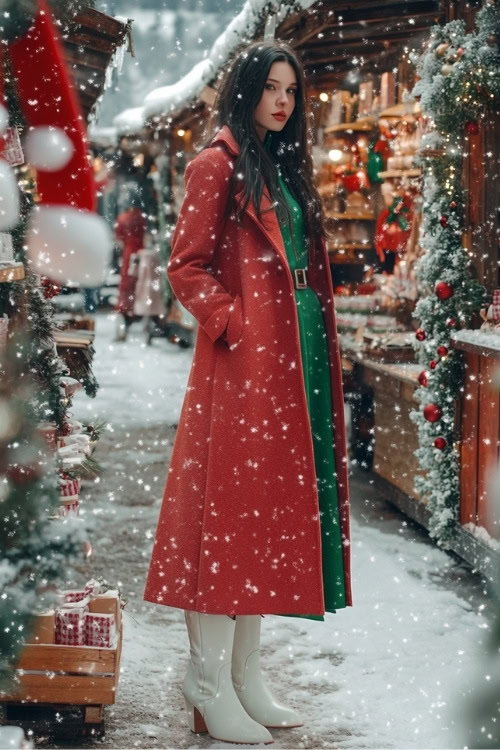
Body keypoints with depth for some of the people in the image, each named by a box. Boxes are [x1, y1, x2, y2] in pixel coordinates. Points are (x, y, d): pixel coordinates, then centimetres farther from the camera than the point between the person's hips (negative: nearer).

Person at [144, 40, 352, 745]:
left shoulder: (288, 170, 20)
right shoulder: (218, 165, -5)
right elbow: (187, 265, -10)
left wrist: (320, 341, 12)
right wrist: (233, 325, -17)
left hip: (296, 356, 9)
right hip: (243, 361, -8)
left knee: (273, 506, 8)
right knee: (232, 500, -7)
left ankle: (245, 676, 15)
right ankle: (210, 683, -1)